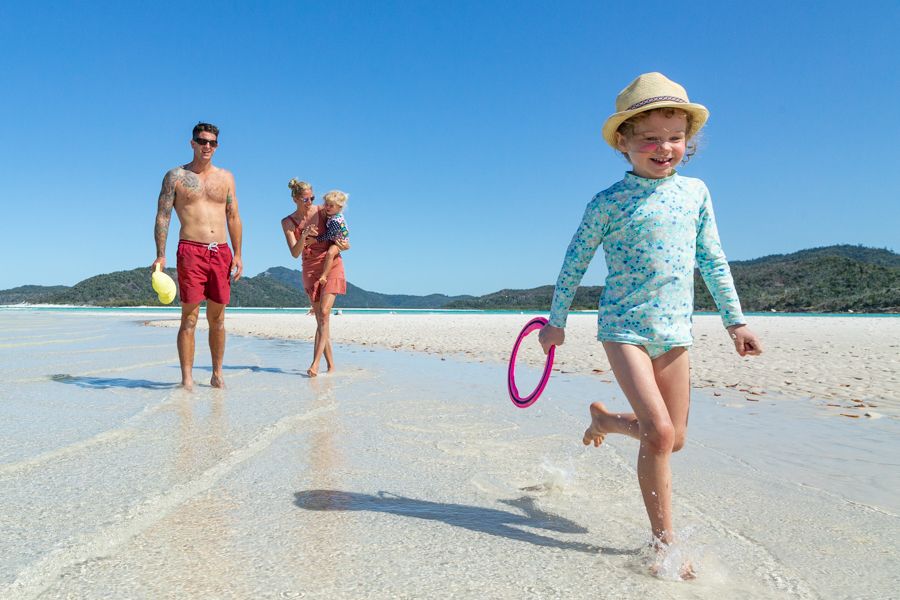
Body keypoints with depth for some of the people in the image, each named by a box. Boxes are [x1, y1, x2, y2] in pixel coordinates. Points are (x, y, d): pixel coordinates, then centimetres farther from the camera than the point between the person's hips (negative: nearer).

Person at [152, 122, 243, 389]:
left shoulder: (226, 177, 15)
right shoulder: (176, 176, 6)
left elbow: (233, 217, 13)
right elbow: (162, 217, 1)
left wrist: (237, 254, 4)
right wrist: (160, 255, -9)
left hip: (221, 252, 3)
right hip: (191, 250, -3)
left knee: (217, 319, 7)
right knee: (189, 318, -5)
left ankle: (217, 374, 16)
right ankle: (187, 378, -1)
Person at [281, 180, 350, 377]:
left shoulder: (323, 211, 0)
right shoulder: (288, 222, 0)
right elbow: (295, 253, -9)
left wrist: (344, 244, -10)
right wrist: (304, 236, -27)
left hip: (331, 264, -2)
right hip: (310, 269, 2)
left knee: (324, 313, -15)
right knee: (320, 318, 2)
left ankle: (315, 364, -19)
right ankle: (331, 365, 9)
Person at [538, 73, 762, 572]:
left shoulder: (695, 191, 7)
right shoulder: (609, 203, -6)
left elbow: (713, 262, 13)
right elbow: (575, 263, 2)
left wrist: (735, 320, 12)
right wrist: (556, 320, 5)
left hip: (675, 331, 5)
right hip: (624, 327, -5)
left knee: (673, 436, 10)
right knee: (659, 432, -14)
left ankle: (604, 419, 40)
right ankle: (664, 540, 4)